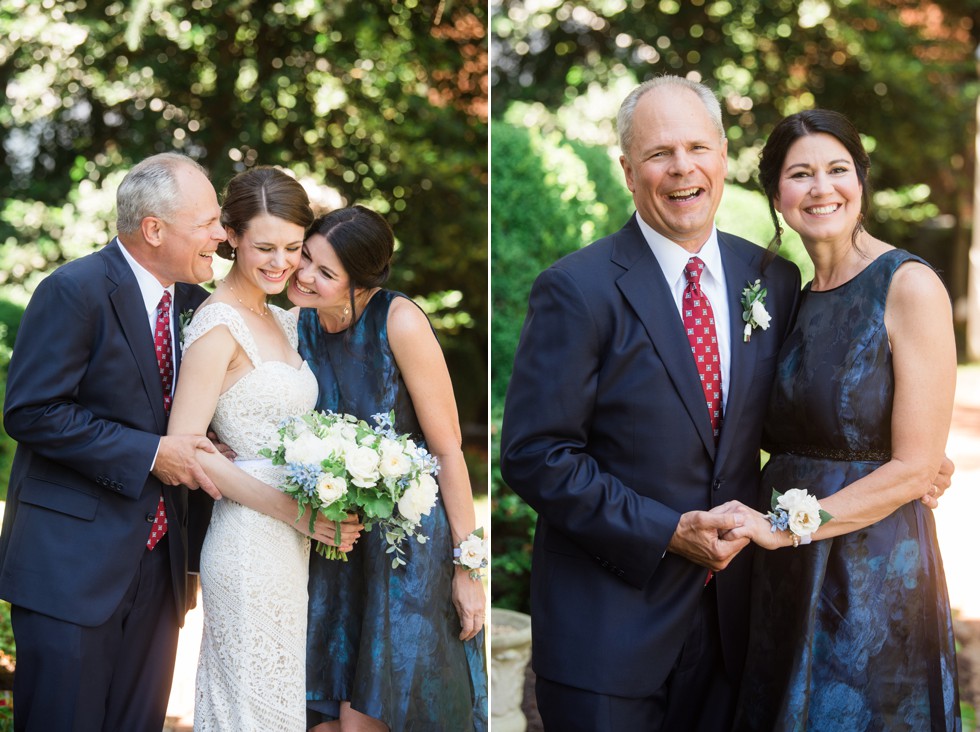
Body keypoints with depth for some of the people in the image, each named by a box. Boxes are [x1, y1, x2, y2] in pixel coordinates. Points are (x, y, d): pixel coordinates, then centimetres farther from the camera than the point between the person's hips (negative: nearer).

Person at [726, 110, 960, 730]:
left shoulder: (909, 286, -12)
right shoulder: (797, 297, 9)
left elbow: (915, 469, -15)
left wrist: (782, 527, -18)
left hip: (877, 577, -6)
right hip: (792, 581, 6)